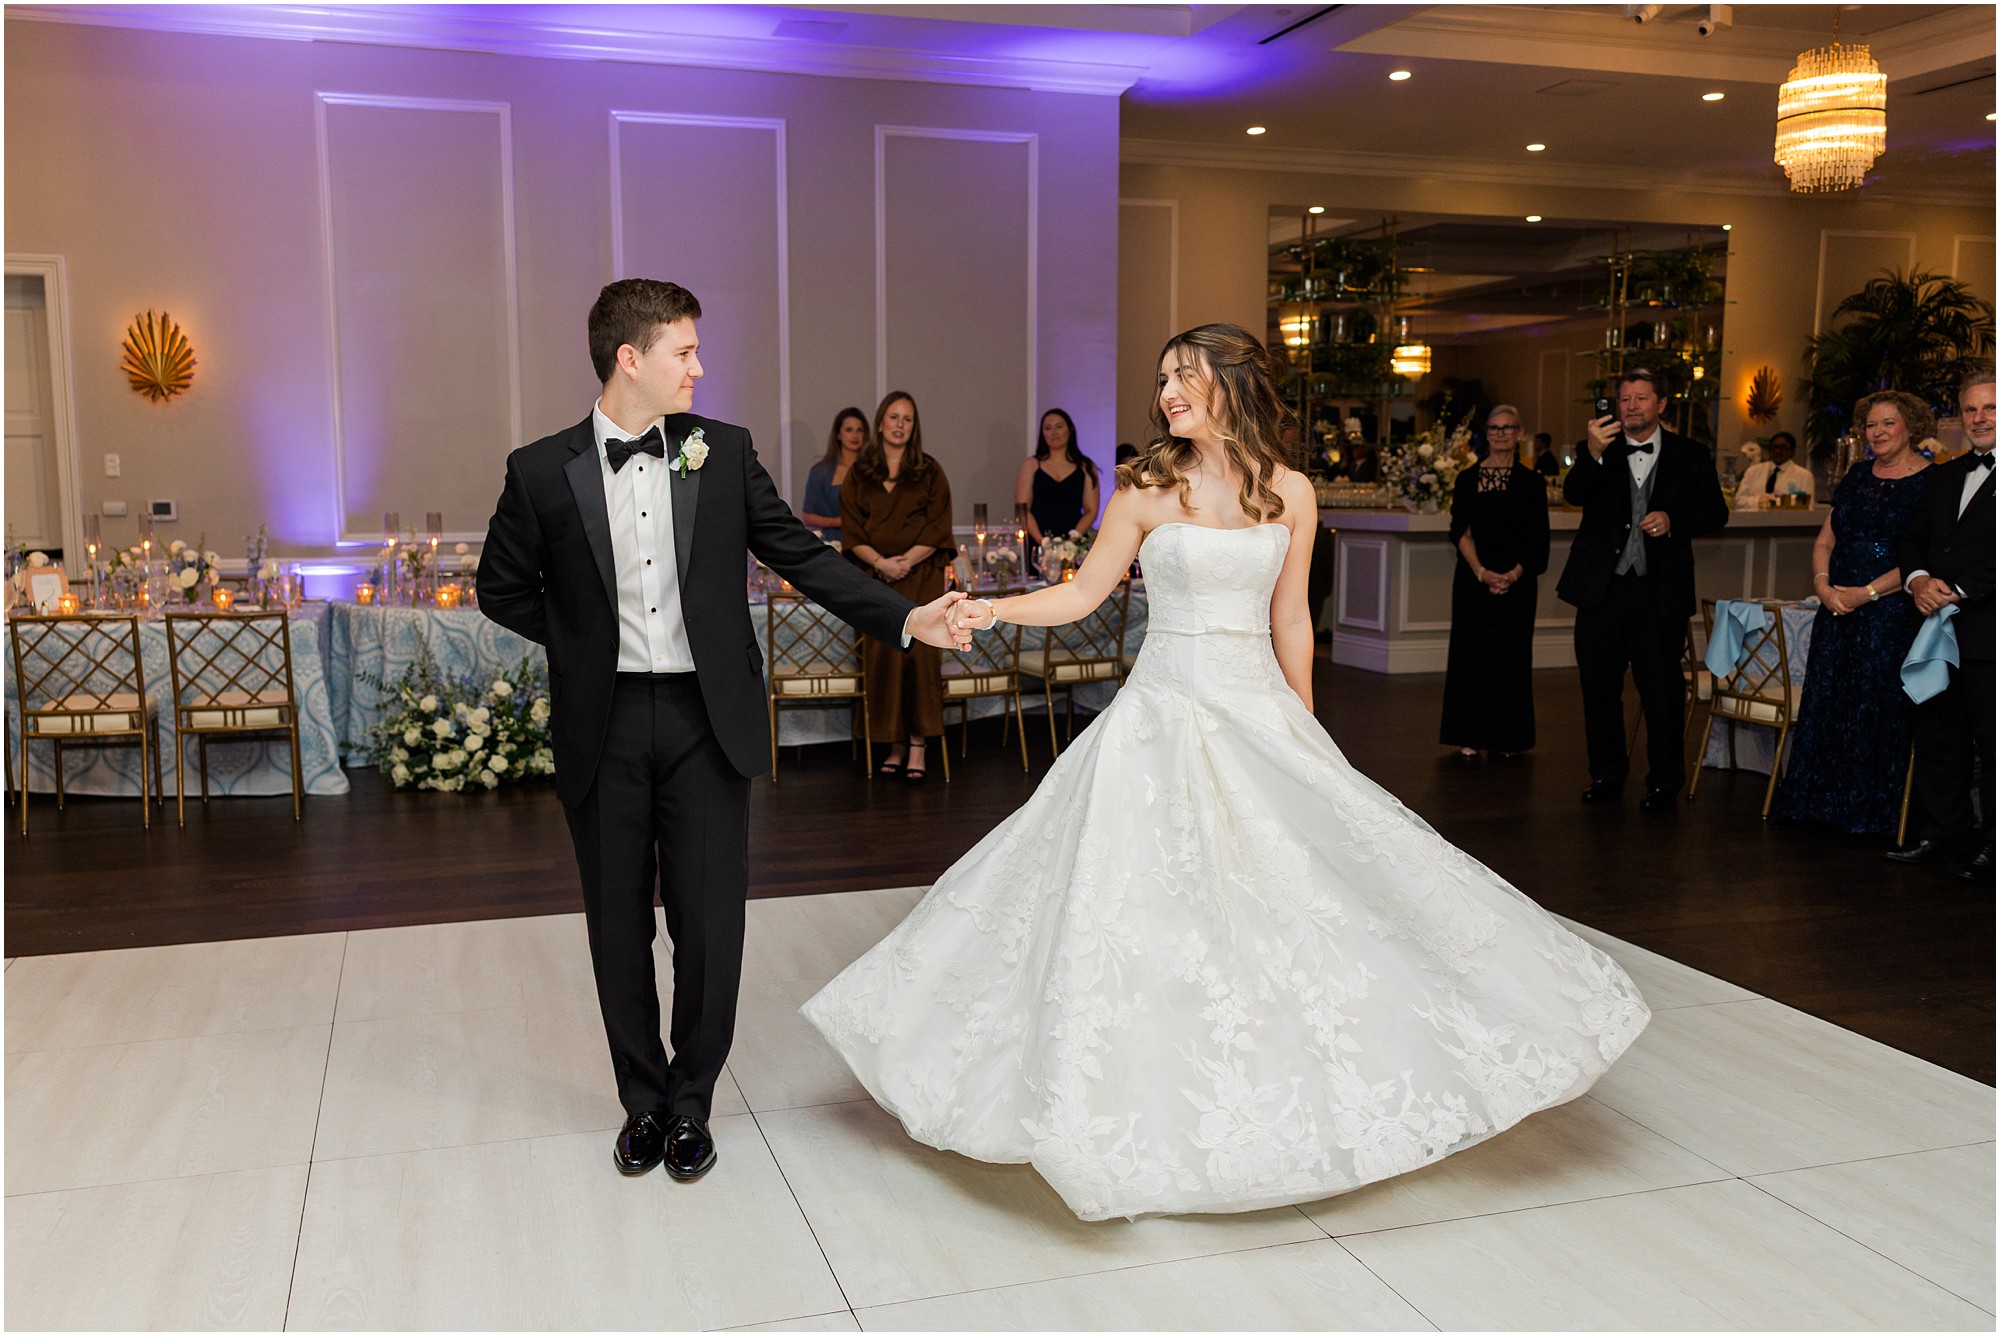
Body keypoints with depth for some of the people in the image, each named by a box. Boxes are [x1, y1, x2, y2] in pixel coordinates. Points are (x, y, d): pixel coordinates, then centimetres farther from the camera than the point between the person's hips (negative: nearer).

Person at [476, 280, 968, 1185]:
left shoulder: (723, 453, 1)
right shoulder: (542, 471, -2)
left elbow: (802, 556, 3)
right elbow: (502, 590, 11)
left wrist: (903, 618, -5)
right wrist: (587, 637, 3)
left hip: (706, 719, 0)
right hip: (604, 727, 0)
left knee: (711, 925, 4)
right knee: (619, 926, 11)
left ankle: (690, 1102, 26)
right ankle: (642, 1101, 31)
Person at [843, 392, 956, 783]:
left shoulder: (929, 472, 6)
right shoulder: (859, 474, 11)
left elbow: (938, 529, 0)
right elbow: (851, 531, 6)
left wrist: (905, 561, -11)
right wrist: (880, 562, -10)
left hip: (921, 576, -2)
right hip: (876, 576, 2)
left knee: (917, 649, -12)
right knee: (882, 654, -5)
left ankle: (917, 744, -8)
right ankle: (896, 744, 3)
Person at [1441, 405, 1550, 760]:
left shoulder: (1531, 482, 4)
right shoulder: (1467, 479, 5)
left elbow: (1537, 539, 1)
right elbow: (1460, 531, -2)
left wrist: (1514, 574, -13)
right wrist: (1481, 572, -15)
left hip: (1517, 581, 0)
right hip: (1472, 579, 0)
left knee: (1510, 656, 2)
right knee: (1471, 652, 1)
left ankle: (1503, 738, 10)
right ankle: (1469, 737, 7)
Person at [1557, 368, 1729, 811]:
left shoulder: (1690, 455, 5)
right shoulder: (1599, 450, 5)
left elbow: (1716, 512, 7)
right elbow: (1573, 495, -13)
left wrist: (1673, 521, -13)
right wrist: (1593, 454, -30)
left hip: (1659, 591, -1)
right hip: (1602, 588, 1)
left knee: (1662, 689, 1)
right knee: (1599, 687, 9)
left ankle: (1665, 782, 13)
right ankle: (1606, 775, 23)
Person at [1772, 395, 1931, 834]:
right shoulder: (1858, 475, 13)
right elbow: (1825, 540, 12)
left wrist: (1866, 593, -17)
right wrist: (1823, 585, -6)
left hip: (1893, 612, -6)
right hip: (1837, 608, 6)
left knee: (1877, 706, 0)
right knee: (1824, 702, 7)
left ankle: (1868, 811, 12)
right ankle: (1819, 802, 17)